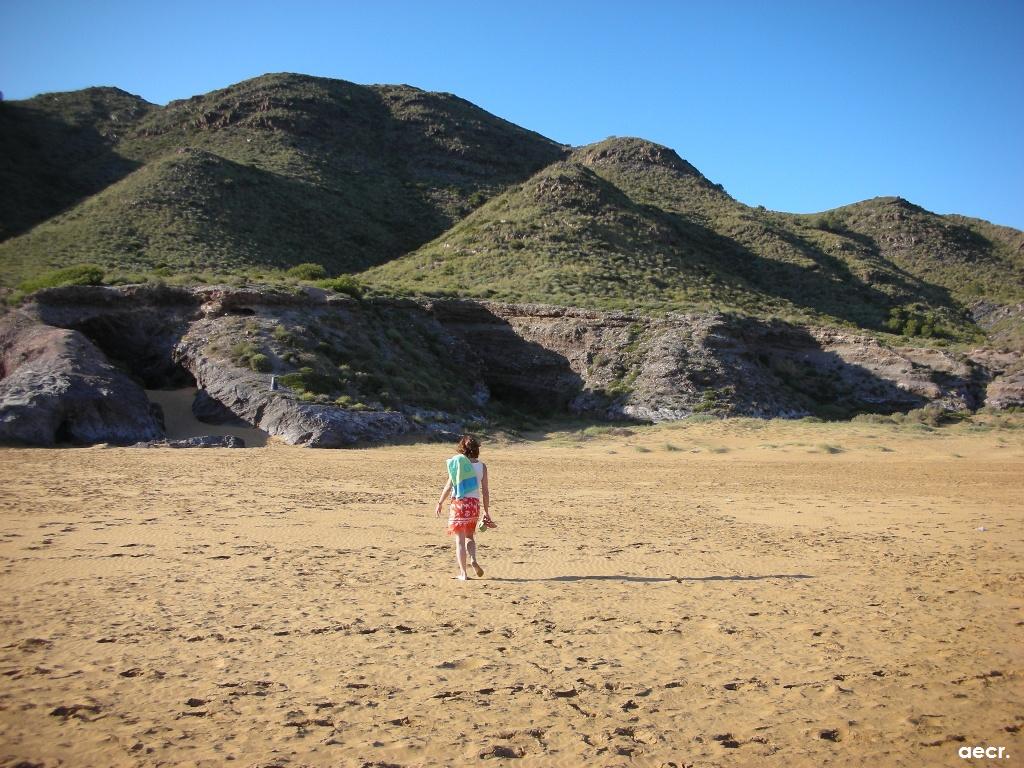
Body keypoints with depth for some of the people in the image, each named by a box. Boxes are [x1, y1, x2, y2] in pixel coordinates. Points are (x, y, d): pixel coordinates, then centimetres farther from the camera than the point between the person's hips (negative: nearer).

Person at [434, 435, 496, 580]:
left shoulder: (457, 463, -5)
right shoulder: (481, 466, 1)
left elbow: (449, 486, -5)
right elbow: (485, 491, 2)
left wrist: (440, 503, 6)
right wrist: (487, 512, 8)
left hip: (458, 503, -2)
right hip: (474, 504, 2)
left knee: (460, 539, 5)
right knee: (470, 536, 22)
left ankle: (463, 573, 4)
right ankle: (473, 560, -2)